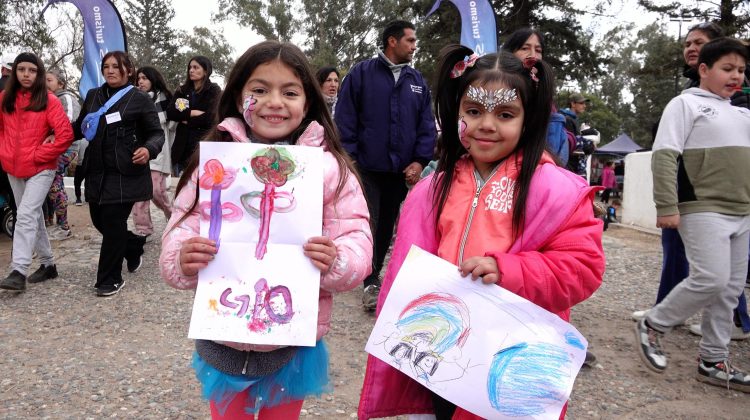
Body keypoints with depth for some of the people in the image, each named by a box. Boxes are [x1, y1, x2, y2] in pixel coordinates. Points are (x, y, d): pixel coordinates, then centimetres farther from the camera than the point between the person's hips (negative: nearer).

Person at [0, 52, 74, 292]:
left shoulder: (49, 100, -8)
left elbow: (66, 135, -15)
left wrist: (37, 155, -12)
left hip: (40, 168, -6)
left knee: (26, 215, -16)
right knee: (33, 216, 13)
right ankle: (48, 264, 24)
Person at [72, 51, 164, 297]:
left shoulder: (140, 99, -3)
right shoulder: (93, 96, 12)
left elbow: (157, 133, -3)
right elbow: (80, 127, 21)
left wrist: (148, 149, -24)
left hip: (125, 173, -6)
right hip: (97, 172, 6)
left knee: (113, 224, -5)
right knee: (99, 220, 11)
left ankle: (110, 279, 9)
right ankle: (134, 248, 38)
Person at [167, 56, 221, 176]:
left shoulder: (214, 91, 2)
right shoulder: (182, 91, 16)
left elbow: (209, 118, -10)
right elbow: (170, 113, 2)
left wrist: (186, 121, -1)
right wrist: (192, 113, -9)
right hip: (182, 145, 5)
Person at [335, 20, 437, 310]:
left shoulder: (417, 81, 12)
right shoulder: (361, 74, -1)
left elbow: (427, 124, 10)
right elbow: (345, 120, -5)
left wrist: (420, 160, -2)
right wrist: (349, 161, -10)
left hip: (401, 170, 5)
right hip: (367, 168, -4)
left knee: (387, 224, 13)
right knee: (369, 224, -4)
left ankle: (374, 273, 28)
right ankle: (371, 283, 6)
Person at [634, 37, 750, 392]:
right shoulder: (686, 103, -2)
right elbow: (664, 156, -12)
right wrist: (667, 207, -20)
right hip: (703, 211, -7)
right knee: (711, 279, -16)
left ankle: (713, 362, 16)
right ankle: (652, 325, 5)